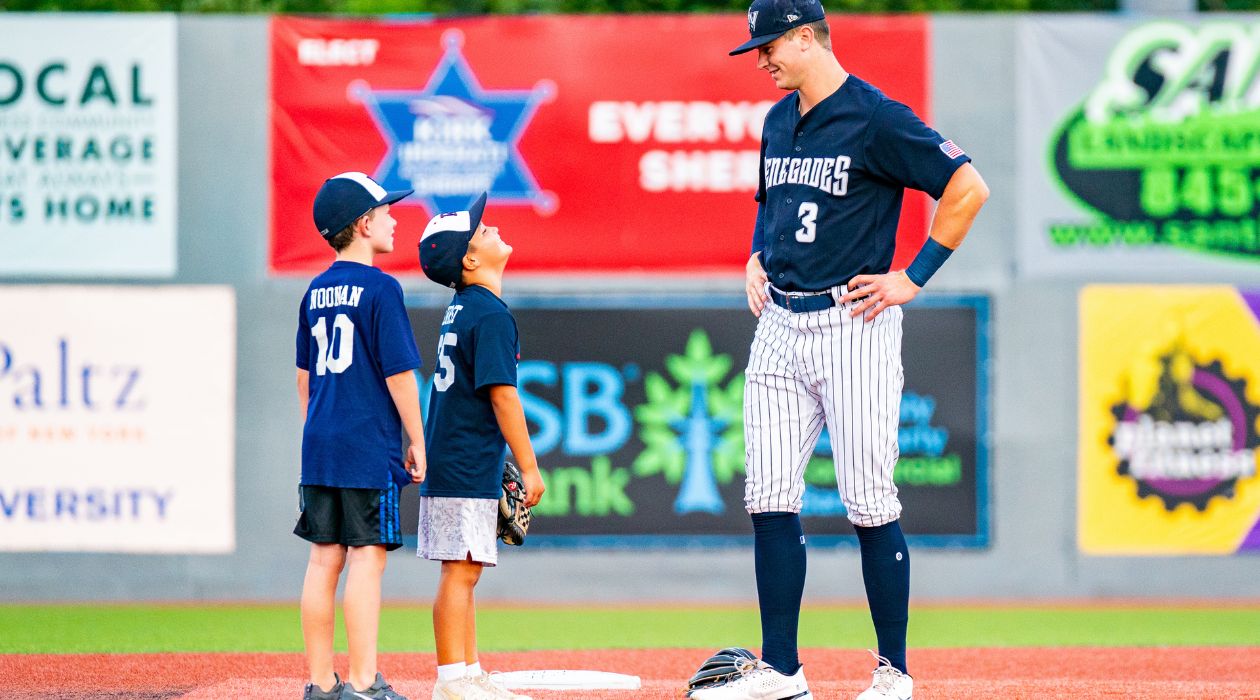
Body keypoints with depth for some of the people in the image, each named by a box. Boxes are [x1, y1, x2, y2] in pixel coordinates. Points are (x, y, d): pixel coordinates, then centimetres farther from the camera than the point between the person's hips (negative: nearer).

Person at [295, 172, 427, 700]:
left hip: (319, 447, 7)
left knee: (324, 559, 8)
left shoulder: (316, 293, 12)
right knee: (366, 558, -6)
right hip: (369, 448, -7)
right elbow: (399, 373, -12)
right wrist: (417, 442, -5)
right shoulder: (379, 288, -10)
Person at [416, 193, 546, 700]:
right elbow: (501, 395, -17)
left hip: (448, 462, 9)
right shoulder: (491, 314, -14)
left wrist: (504, 461, 22)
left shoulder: (459, 310, 14)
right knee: (460, 570, -8)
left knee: (462, 573, 12)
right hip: (468, 468, -9)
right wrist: (528, 466, -13)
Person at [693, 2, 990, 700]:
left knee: (869, 504, -5)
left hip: (853, 326, -7)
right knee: (769, 498, 2)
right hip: (780, 325, 7)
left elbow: (967, 189, -11)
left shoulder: (877, 119, -11)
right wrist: (755, 260, 14)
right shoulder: (779, 122, 14)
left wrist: (914, 278, -11)